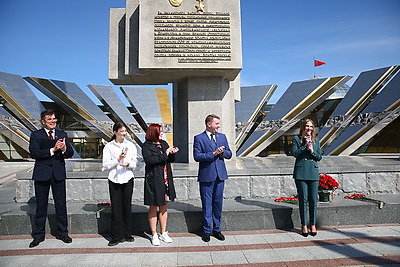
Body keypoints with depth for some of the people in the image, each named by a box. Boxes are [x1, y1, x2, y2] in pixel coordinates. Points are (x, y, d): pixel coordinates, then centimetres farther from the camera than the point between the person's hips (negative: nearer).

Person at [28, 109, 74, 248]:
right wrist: (52, 150, -22)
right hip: (42, 174, -1)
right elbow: (33, 153, -12)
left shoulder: (62, 134, 8)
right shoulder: (36, 135, 1)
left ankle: (62, 233, 23)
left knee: (61, 205, 8)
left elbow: (70, 153, 3)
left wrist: (64, 149, -19)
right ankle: (38, 235, 25)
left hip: (58, 174, 2)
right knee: (41, 206, 10)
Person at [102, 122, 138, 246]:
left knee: (127, 207, 7)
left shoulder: (131, 145, 7)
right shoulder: (109, 147, 1)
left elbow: (135, 163, 7)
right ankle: (116, 236, 12)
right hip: (114, 180, -1)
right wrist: (118, 159, -15)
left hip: (128, 179, 2)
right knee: (116, 208, 0)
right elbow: (106, 164, -3)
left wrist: (128, 164, -13)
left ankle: (127, 234, 21)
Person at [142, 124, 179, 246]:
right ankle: (154, 235, 19)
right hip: (153, 181, -5)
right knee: (153, 207, 6)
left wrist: (172, 153, -7)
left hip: (166, 180, 6)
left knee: (163, 207, 13)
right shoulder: (146, 146, -7)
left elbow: (171, 160, 13)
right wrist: (165, 154, -21)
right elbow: (149, 160, -23)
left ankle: (163, 233, 26)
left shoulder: (164, 144, 9)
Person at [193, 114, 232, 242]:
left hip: (220, 174, 4)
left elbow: (229, 154, 11)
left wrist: (222, 152, -10)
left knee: (218, 203, 11)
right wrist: (213, 153, -19)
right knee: (207, 204, 4)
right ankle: (207, 231, 18)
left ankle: (217, 229, 25)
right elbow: (197, 156, -13)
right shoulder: (199, 138, -3)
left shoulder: (222, 137, 12)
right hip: (206, 176, -4)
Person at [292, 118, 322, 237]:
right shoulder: (297, 139, 3)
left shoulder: (316, 141, 13)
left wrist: (312, 151, -9)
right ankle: (304, 225, 11)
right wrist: (305, 144, -11)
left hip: (313, 173, 3)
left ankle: (313, 224, 17)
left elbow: (319, 157, 9)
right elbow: (295, 153, -9)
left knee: (313, 200, 4)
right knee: (303, 199, 0)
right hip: (301, 173, -3)